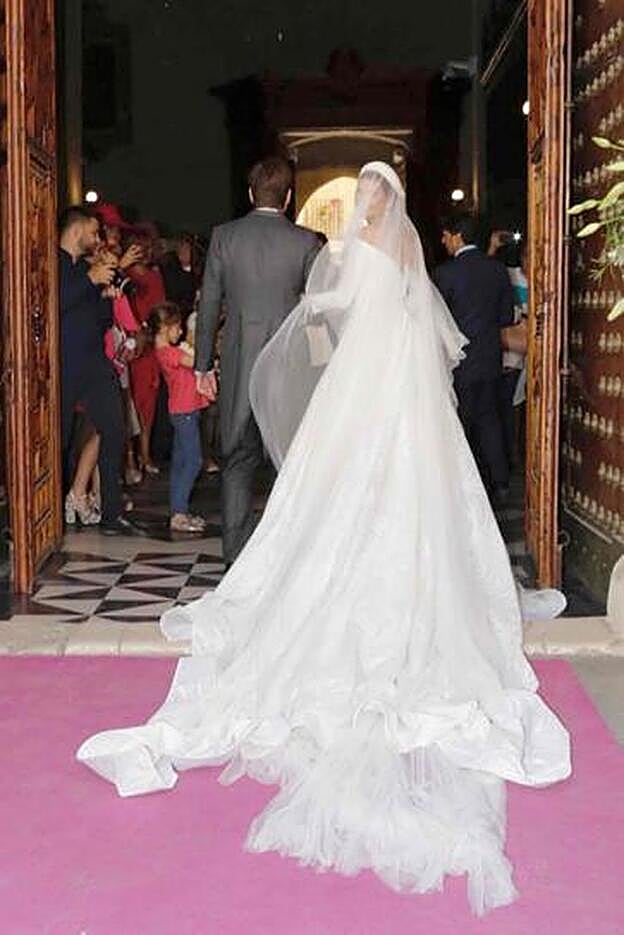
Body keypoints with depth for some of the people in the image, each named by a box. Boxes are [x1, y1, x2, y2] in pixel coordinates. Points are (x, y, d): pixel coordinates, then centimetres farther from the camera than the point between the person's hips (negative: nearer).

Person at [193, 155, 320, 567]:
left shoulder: (224, 236, 0)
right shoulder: (305, 242, -3)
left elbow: (209, 304, 2)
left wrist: (203, 363, 9)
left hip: (238, 366, 1)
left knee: (238, 461, 9)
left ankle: (237, 556, 8)